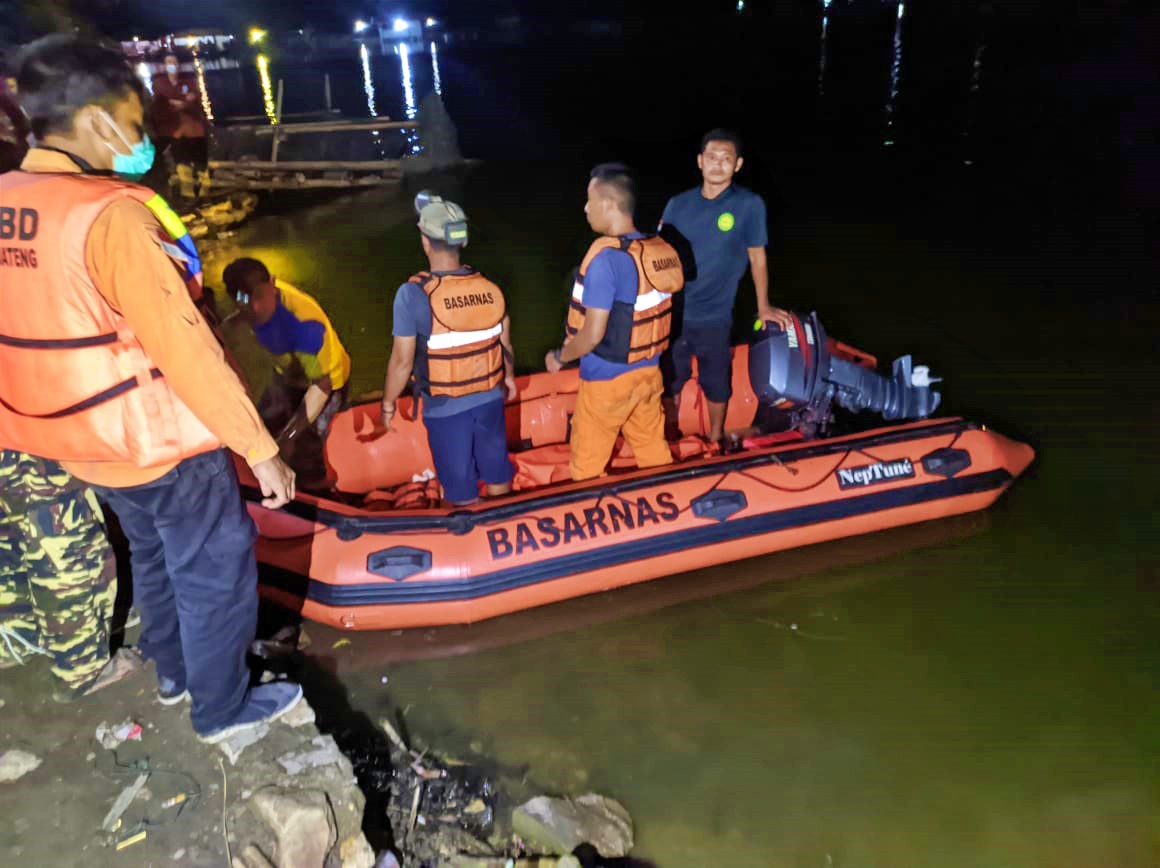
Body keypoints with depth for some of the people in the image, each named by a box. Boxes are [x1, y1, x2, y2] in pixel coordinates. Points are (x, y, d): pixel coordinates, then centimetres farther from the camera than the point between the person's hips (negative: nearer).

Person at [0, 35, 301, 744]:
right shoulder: (109, 214, -24)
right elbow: (185, 348, -25)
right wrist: (261, 449, -19)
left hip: (84, 443, 8)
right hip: (163, 446, -8)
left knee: (156, 559, 28)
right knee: (216, 572, 11)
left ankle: (174, 670, 48)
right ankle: (223, 708, 28)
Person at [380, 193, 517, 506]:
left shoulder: (413, 293, -21)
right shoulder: (489, 287, -7)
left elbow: (403, 360, -17)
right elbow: (505, 344, 3)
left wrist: (388, 403, -1)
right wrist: (509, 376, 23)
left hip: (445, 407, -4)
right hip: (490, 398, 4)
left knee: (460, 486, 14)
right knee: (497, 472, 22)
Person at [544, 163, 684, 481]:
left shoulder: (606, 257, -24)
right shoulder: (660, 249, -1)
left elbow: (593, 334, -23)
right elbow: (650, 315, 8)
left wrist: (560, 356, -5)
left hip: (607, 379, -7)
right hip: (648, 372, 7)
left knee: (586, 464, 11)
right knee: (654, 451, 21)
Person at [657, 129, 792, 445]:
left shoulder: (749, 204, -9)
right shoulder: (678, 204, -2)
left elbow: (757, 257, -1)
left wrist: (763, 307, 7)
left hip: (715, 318, -2)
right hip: (673, 313, 2)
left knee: (717, 385, 15)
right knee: (668, 382, 15)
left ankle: (715, 439, 39)